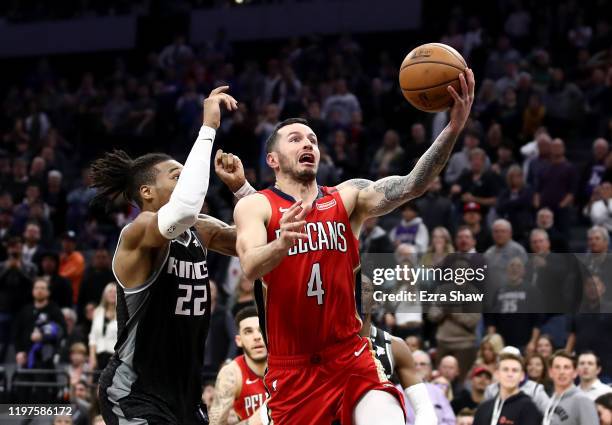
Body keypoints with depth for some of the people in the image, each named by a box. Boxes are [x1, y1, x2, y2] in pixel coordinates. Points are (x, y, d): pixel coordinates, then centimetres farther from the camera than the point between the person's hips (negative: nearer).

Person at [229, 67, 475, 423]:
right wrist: (281, 243, -42)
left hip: (350, 358, 2)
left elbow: (410, 186, -10)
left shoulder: (348, 197, 6)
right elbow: (251, 267, -19)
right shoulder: (255, 206, -1)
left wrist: (453, 130, -26)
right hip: (293, 368, -2)